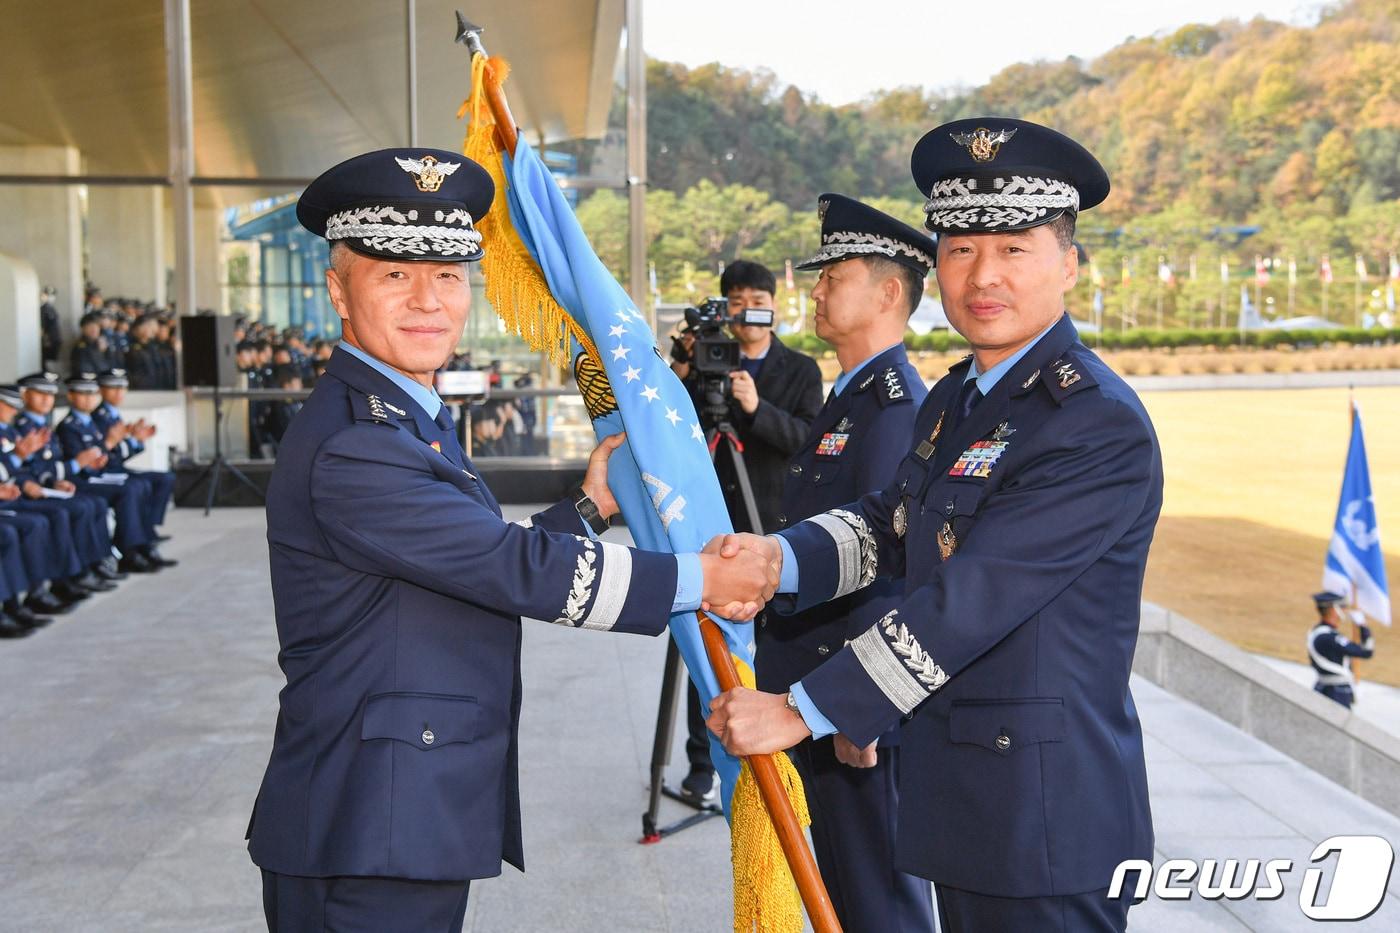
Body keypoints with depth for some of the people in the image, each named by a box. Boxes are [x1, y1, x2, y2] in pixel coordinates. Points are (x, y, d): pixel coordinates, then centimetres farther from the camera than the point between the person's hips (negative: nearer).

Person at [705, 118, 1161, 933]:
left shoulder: (1102, 427, -21)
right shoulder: (954, 398, 9)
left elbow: (968, 603, -26)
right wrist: (780, 556, -12)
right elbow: (891, 527, 9)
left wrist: (800, 711, -23)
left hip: (1047, 817, -8)